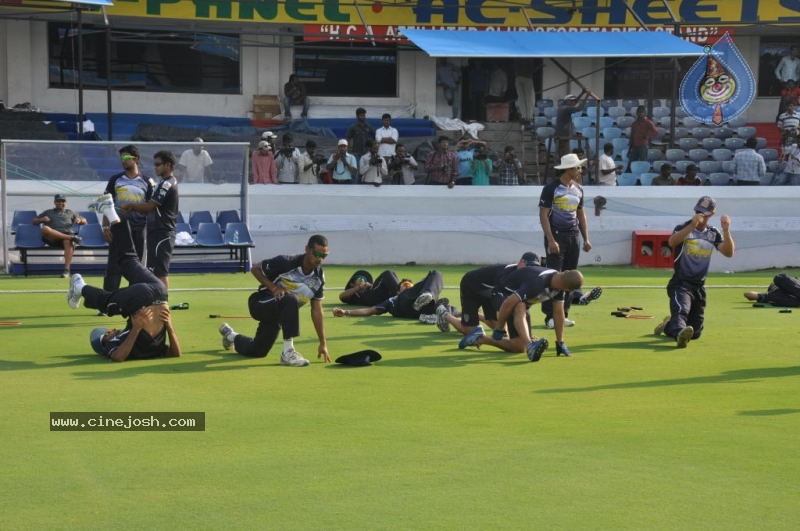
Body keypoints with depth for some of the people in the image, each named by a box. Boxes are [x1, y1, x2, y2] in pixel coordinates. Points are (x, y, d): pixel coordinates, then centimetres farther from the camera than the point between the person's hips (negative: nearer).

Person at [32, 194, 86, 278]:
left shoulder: (70, 212, 33)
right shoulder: (48, 212, 32)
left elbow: (84, 221, 32)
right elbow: (34, 221, 26)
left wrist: (79, 220, 7)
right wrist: (42, 219, 3)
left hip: (67, 233, 0)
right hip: (52, 237, 0)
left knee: (68, 242, -39)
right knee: (45, 228, -35)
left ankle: (67, 269, -46)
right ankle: (72, 238, -41)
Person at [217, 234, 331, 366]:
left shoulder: (319, 278, -6)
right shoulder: (286, 263, -22)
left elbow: (317, 311, -1)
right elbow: (255, 270, -8)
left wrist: (323, 343, -2)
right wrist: (274, 287, -22)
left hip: (275, 318, 6)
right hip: (260, 303, -6)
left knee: (256, 352, 19)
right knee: (291, 299, -37)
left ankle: (230, 335, 51)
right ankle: (288, 352, -34)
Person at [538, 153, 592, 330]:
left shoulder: (578, 189, 12)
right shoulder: (551, 188, -8)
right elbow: (543, 215, -11)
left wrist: (586, 239, 12)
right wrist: (551, 240, -18)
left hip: (573, 237, 7)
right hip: (556, 236, -7)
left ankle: (563, 315, 13)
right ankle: (550, 316, -6)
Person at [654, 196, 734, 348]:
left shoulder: (713, 233, 8)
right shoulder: (684, 227, -5)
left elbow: (728, 253, -6)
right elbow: (672, 242, -28)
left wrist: (726, 231, -21)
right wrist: (692, 226, -39)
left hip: (699, 287, 5)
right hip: (680, 284, -5)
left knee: (696, 333, 12)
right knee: (681, 310, -36)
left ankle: (669, 326, 37)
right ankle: (680, 333, -61)